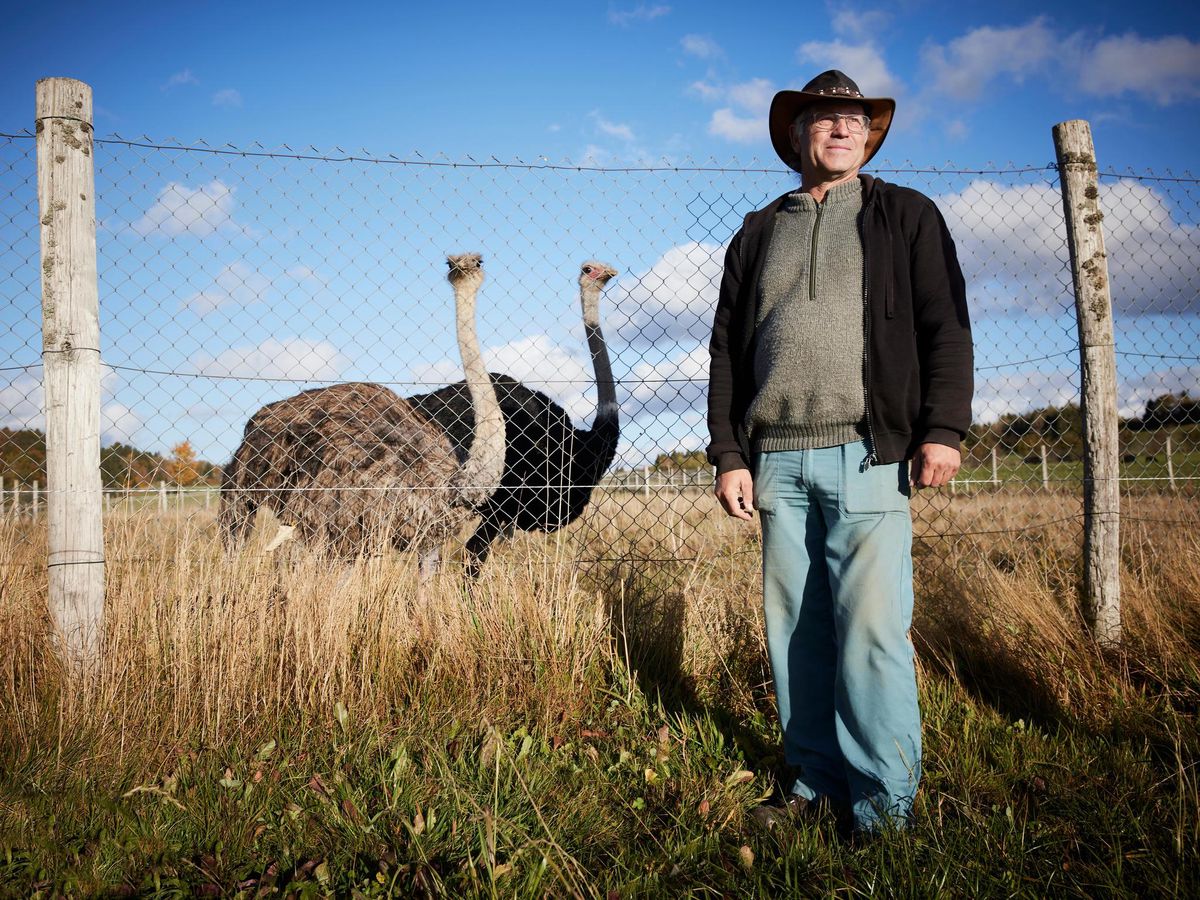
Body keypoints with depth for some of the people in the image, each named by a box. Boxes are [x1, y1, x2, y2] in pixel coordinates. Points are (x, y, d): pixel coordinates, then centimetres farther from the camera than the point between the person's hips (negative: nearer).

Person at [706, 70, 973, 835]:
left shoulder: (906, 216, 12)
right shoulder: (758, 234, 19)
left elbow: (945, 325, 3)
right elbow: (726, 350, 16)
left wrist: (943, 428, -9)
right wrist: (729, 454, 7)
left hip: (866, 455, -3)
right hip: (777, 459, 4)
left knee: (871, 627, -8)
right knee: (796, 628, 5)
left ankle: (884, 802, 1)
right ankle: (817, 781, 16)